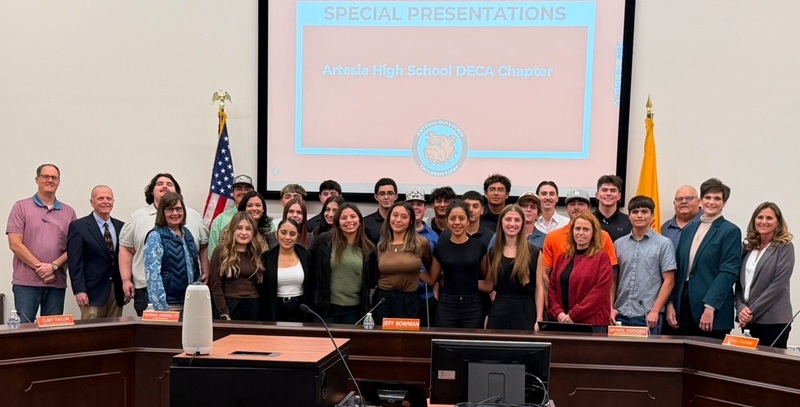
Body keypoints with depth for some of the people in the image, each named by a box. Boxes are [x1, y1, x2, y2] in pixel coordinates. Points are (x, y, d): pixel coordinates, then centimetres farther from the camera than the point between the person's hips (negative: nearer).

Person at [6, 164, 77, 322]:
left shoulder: (69, 212, 11)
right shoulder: (21, 207, 4)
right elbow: (15, 244, -4)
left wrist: (54, 266, -10)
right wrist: (40, 266, -11)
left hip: (57, 282, 2)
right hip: (26, 282, -2)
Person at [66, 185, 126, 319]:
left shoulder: (121, 227, 12)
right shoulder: (78, 227, -1)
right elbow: (75, 262, -6)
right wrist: (79, 291, -13)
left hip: (117, 292, 4)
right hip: (93, 292, -4)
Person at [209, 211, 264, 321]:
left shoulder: (256, 253, 10)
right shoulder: (221, 251, -2)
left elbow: (260, 283, 11)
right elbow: (216, 286, -6)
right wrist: (224, 314, -14)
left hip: (253, 307, 4)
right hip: (230, 306, -4)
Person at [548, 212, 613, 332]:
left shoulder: (601, 257, -1)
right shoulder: (562, 258, 14)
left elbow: (600, 291, -11)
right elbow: (552, 288, 12)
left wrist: (573, 315, -13)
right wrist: (559, 313, -5)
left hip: (592, 324, -4)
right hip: (562, 322, 4)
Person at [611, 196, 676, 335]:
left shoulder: (663, 244, 1)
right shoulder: (619, 244, 10)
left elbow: (669, 281, -1)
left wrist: (655, 311, -8)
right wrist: (611, 308, 3)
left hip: (648, 316, -3)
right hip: (621, 314, 3)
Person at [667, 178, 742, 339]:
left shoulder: (730, 231, -2)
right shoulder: (689, 229, 14)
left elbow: (728, 272, -10)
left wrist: (710, 307, -17)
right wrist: (671, 303, 6)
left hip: (713, 312, -5)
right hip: (683, 306, 5)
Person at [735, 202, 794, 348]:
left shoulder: (785, 247, -3)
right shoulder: (748, 247, 12)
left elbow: (778, 285, -12)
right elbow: (739, 282, 10)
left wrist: (752, 311, -13)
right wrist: (741, 308, -6)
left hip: (774, 321, -5)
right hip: (748, 320, 5)